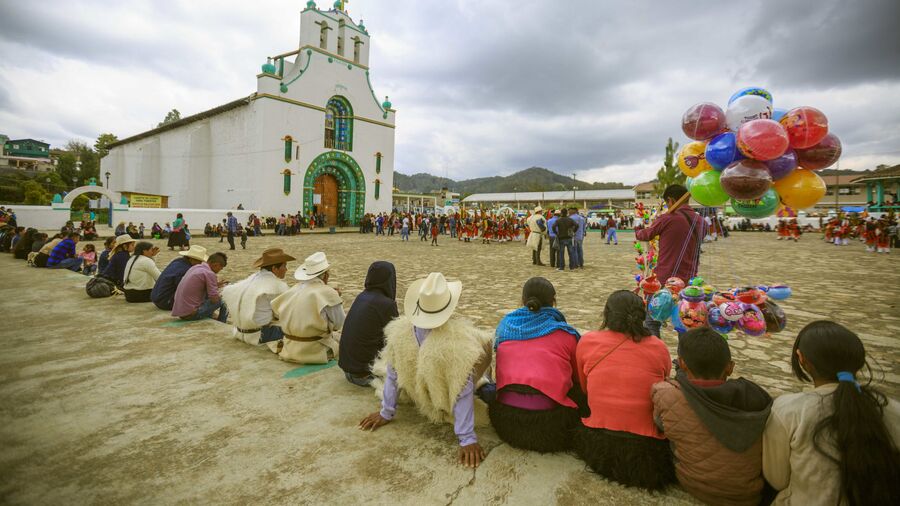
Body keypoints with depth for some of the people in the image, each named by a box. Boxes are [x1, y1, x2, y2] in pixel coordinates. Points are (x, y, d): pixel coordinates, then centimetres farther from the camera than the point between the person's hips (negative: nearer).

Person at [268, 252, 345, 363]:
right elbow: (338, 324, -11)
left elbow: (275, 312, 11)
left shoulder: (294, 289, 2)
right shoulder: (328, 293, -16)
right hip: (315, 352, -5)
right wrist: (336, 299, 2)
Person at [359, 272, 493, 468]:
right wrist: (468, 439, -22)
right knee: (483, 343, 7)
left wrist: (386, 413, 4)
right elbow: (463, 393, -31)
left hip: (423, 402, 4)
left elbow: (392, 376, -9)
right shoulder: (458, 337, -36)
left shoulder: (400, 331, -22)